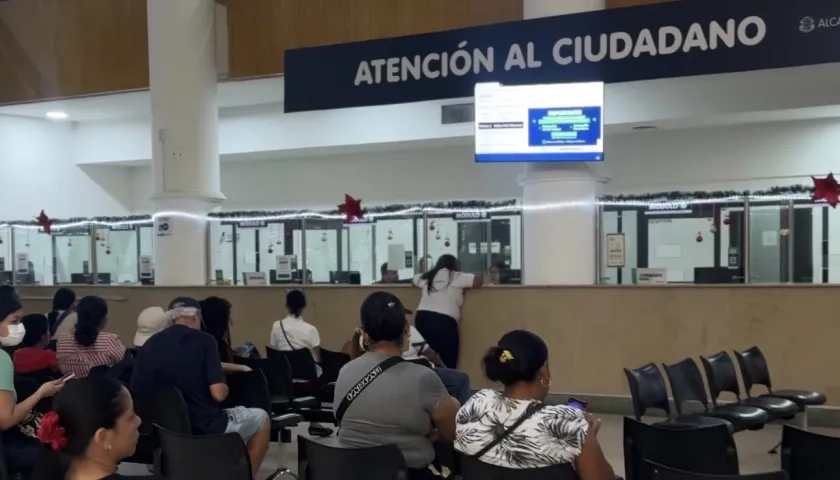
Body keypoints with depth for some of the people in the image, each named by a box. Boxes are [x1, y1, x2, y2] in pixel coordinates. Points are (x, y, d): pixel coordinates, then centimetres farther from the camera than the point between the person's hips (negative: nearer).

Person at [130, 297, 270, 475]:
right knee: (261, 418, 20)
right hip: (205, 428, -6)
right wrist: (225, 386, 5)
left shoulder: (149, 345, 0)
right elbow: (218, 394, -19)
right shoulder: (204, 341, -12)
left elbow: (137, 393, 7)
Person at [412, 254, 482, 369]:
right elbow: (479, 281, 0)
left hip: (422, 318, 6)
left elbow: (413, 280, 37)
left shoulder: (426, 277, 17)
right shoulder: (456, 277, 2)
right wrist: (463, 286, 17)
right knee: (449, 364, 2)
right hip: (444, 322, -5)